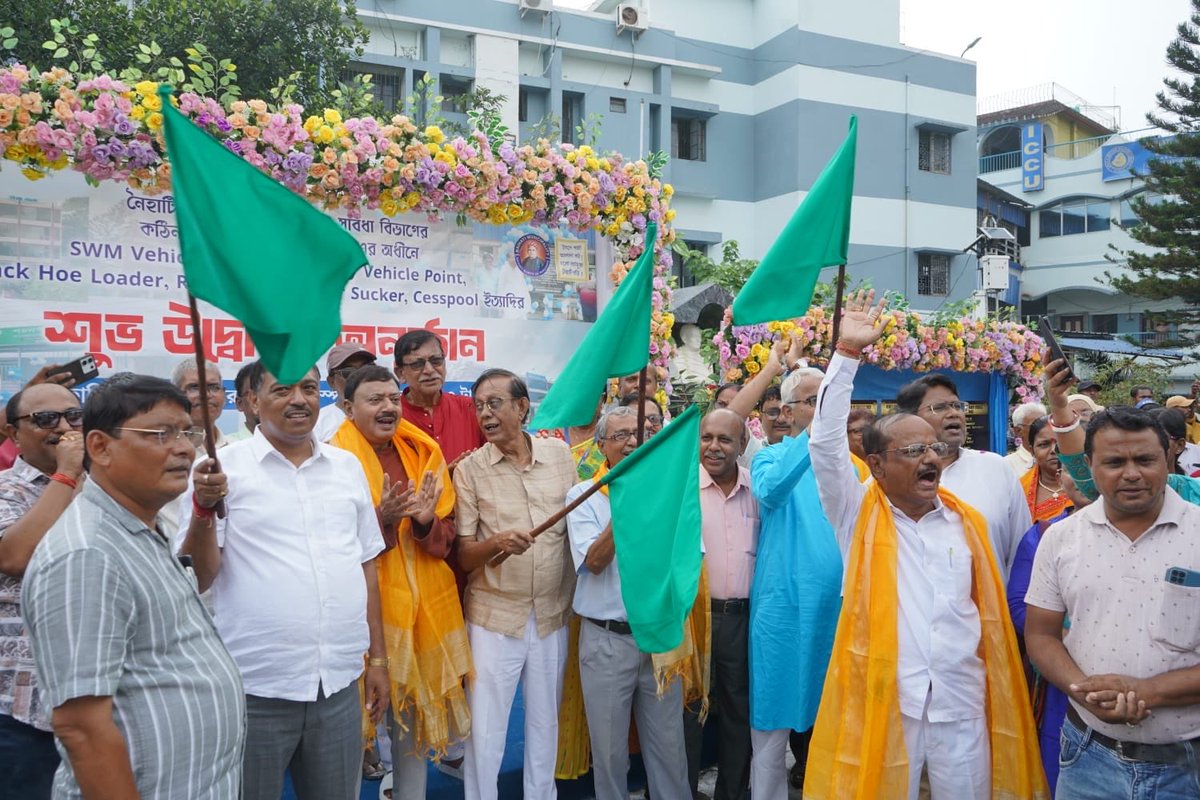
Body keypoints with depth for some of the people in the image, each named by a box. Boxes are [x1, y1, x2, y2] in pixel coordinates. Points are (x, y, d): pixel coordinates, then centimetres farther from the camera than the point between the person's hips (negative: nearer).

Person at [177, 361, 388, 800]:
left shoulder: (347, 466, 7)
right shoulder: (224, 468, -5)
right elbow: (198, 578, -6)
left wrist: (378, 658, 12)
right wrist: (203, 510, -22)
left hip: (339, 682, 4)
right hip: (256, 686, -3)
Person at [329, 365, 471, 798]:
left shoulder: (423, 454, 6)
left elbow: (447, 536, 6)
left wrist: (426, 522, -15)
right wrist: (379, 519, -26)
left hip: (423, 608, 5)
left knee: (415, 713, 16)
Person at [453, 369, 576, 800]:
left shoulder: (560, 453, 0)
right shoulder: (470, 468, -8)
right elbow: (463, 556, -8)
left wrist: (574, 596, 3)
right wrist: (497, 542, -28)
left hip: (553, 614, 3)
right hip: (494, 616, -2)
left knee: (545, 723, 15)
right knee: (485, 729, 5)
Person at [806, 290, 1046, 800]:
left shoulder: (967, 520, 9)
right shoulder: (859, 514, -1)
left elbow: (990, 610, 14)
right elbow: (826, 441, -12)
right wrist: (848, 352, -16)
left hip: (962, 702, 3)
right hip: (881, 701, -3)